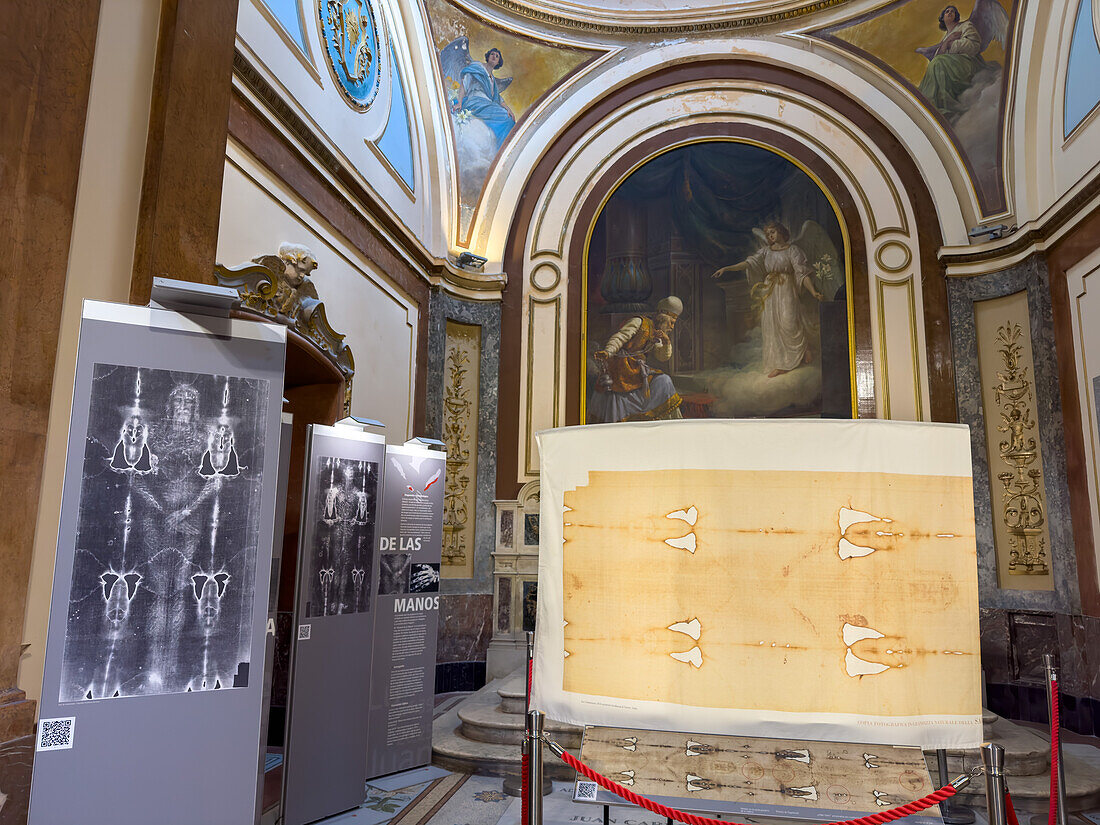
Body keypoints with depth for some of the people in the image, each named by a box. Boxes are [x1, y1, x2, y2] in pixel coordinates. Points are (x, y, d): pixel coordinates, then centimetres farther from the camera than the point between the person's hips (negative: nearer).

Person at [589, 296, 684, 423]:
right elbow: (619, 338, -16)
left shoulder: (655, 335, 17)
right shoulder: (639, 322, -7)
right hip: (621, 364, -8)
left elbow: (663, 356, 13)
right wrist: (607, 352, -32)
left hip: (636, 368, 8)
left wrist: (667, 343, -8)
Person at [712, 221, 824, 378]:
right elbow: (749, 263, 3)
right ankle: (780, 365, 3)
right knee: (771, 326, -2)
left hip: (786, 291, -4)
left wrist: (814, 292, -17)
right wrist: (727, 268, -9)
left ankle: (805, 347, 13)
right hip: (770, 293, 4)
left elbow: (803, 272, -6)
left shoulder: (792, 249, 1)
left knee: (789, 322, -17)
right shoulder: (766, 250, 12)